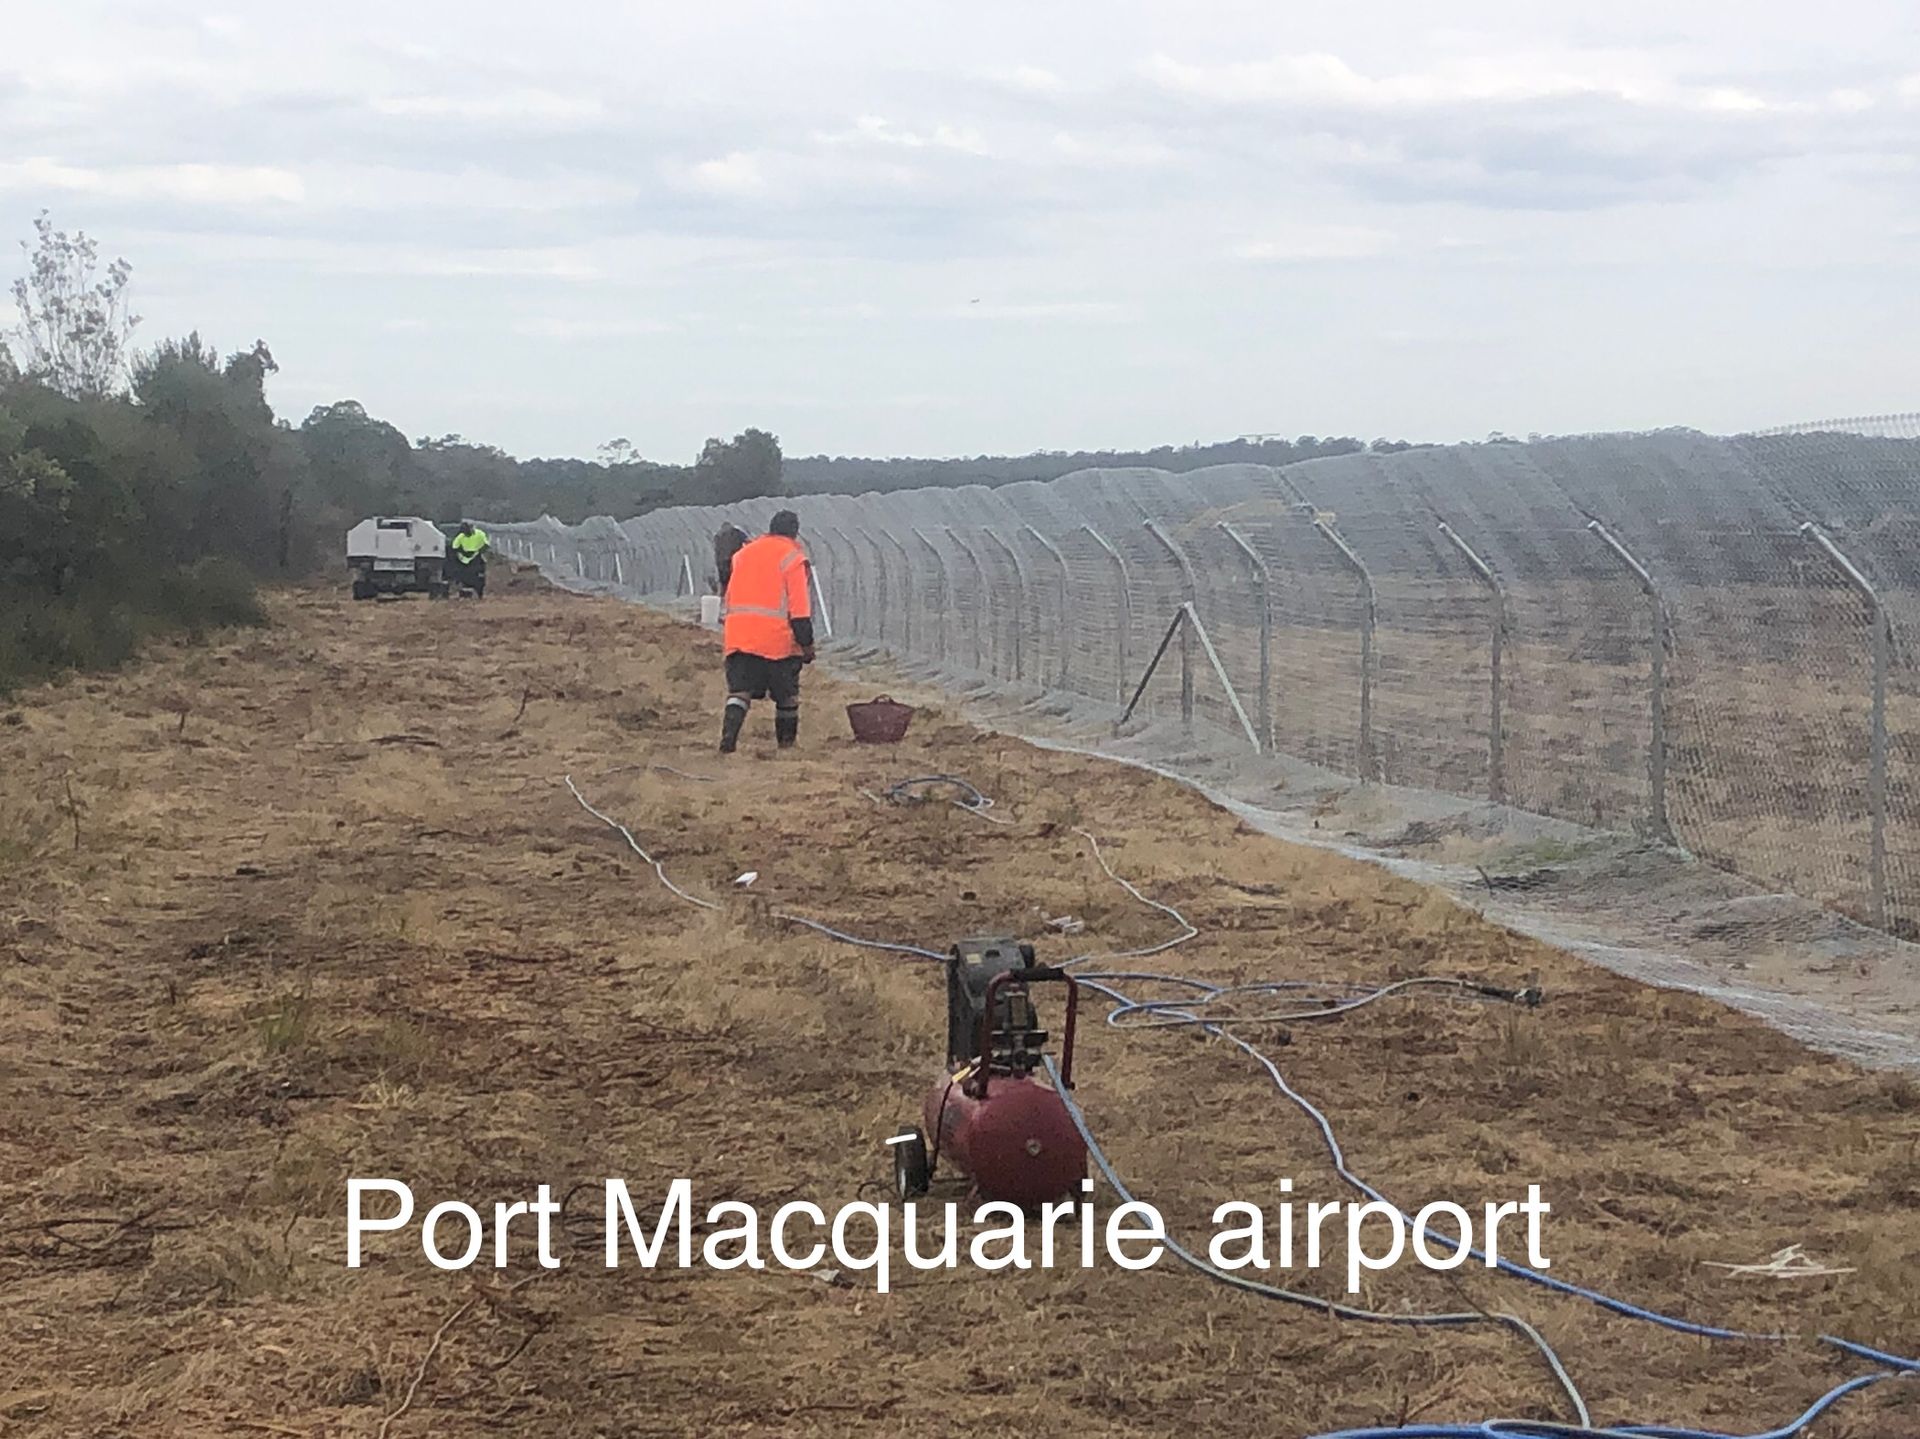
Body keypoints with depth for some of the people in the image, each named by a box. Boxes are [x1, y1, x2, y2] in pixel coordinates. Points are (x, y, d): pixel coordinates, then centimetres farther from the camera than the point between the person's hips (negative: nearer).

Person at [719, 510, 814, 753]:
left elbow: (730, 597, 20)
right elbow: (799, 606, -8)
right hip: (777, 638, -4)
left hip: (738, 636, 4)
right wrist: (806, 643, -5)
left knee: (739, 690, -1)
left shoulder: (743, 553, 16)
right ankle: (786, 741, 17)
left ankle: (728, 737, -20)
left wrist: (727, 636, 26)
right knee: (786, 695, 11)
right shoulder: (791, 558, -3)